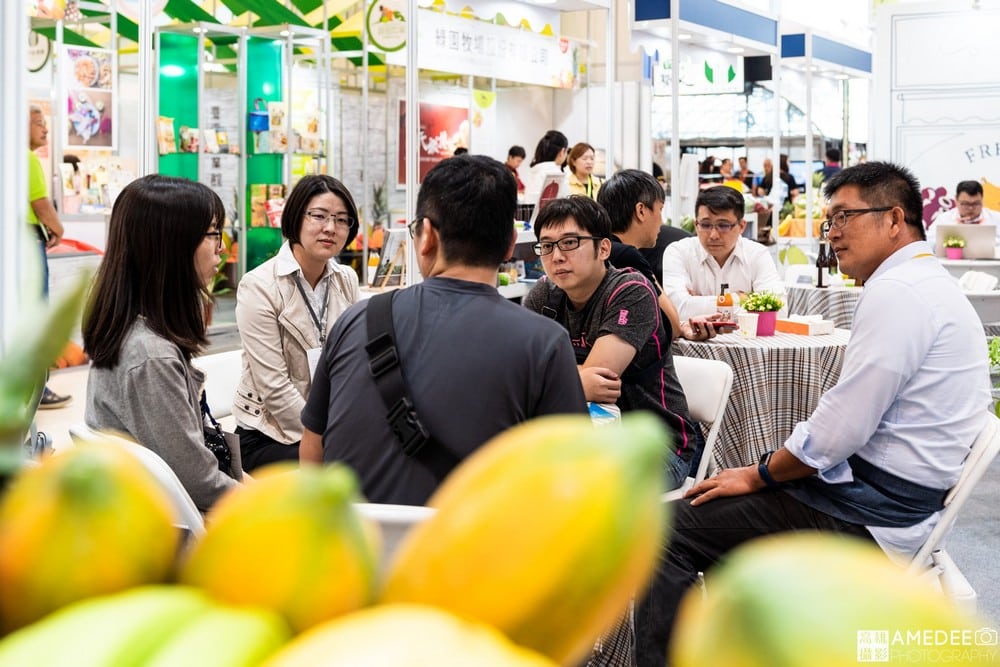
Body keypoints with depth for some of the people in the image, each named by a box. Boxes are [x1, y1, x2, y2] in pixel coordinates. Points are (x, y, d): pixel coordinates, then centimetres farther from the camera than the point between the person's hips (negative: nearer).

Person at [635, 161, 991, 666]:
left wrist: (759, 474, -9)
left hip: (869, 512, -11)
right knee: (713, 509, 20)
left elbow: (841, 428, -23)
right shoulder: (928, 284, 15)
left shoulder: (896, 292, -19)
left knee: (671, 529, -9)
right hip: (882, 494, 11)